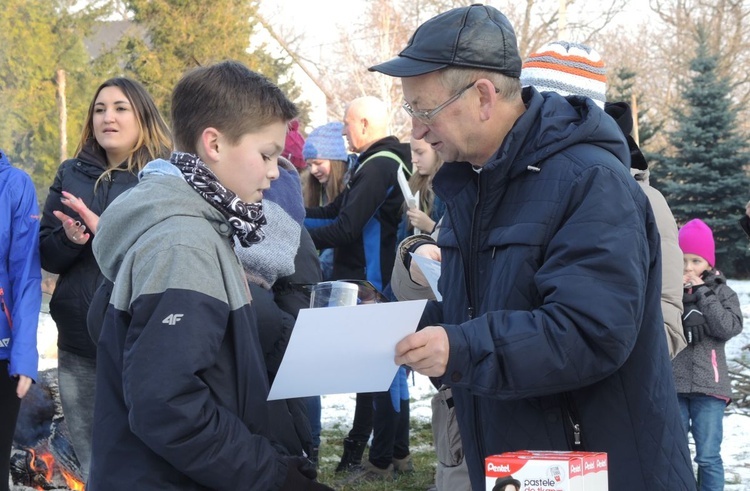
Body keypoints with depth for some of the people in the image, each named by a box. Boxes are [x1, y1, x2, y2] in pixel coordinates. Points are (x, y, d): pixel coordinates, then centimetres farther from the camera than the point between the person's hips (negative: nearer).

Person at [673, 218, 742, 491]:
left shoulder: (722, 292, 7)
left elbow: (728, 328, -9)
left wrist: (702, 292, -7)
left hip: (708, 386, -1)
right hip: (671, 385, 1)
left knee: (708, 457, 1)